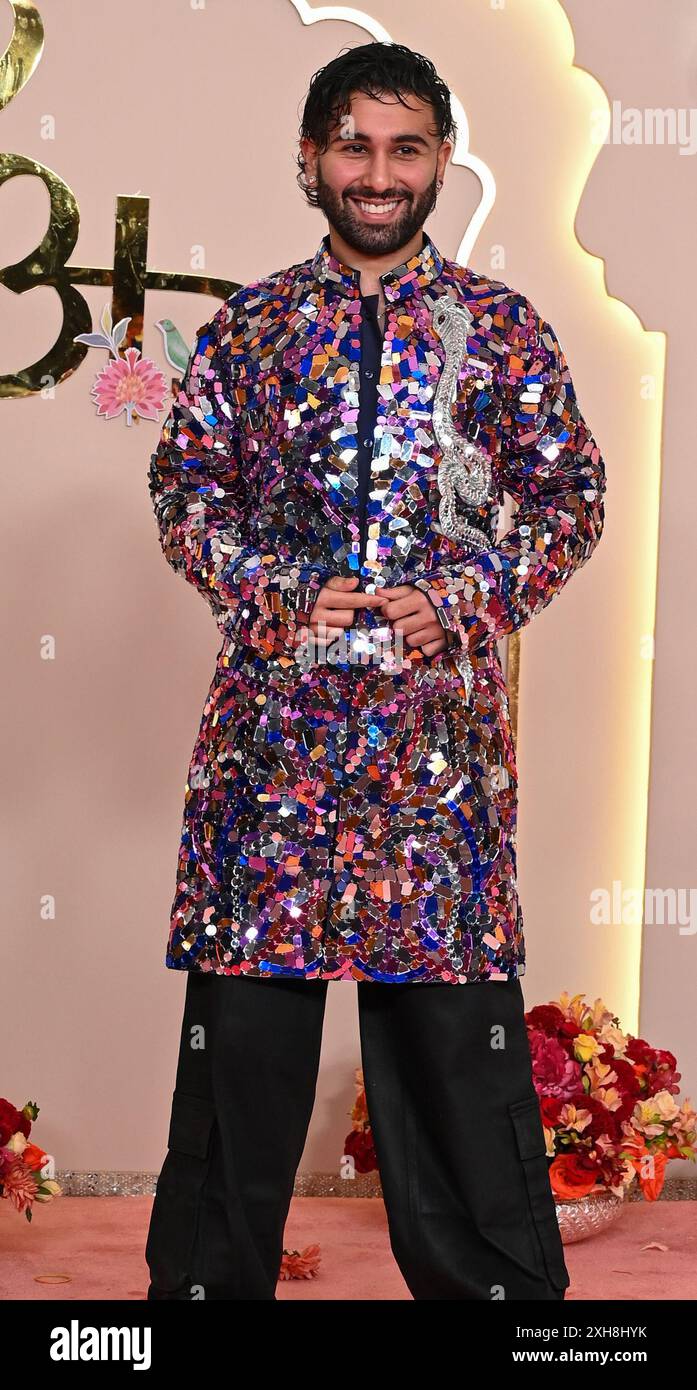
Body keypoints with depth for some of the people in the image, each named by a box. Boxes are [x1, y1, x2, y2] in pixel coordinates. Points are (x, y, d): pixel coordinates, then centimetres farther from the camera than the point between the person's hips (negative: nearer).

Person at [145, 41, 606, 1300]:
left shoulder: (501, 327, 7)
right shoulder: (251, 326, 10)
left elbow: (570, 496, 6)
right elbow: (182, 483, 8)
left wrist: (463, 598, -8)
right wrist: (272, 596, -8)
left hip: (441, 704, -1)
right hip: (274, 698, 1)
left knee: (455, 1003, 2)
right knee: (246, 1012, 4)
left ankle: (494, 1276, 15)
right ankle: (210, 1270, 16)